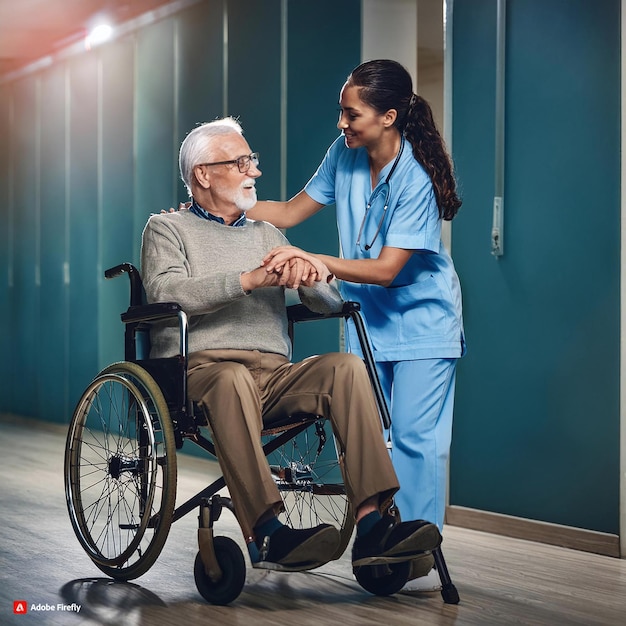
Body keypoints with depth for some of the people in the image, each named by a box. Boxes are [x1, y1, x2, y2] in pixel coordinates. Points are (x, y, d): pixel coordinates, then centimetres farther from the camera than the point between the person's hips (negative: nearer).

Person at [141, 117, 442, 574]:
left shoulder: (268, 235, 28)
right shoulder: (167, 229, 14)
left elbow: (331, 302, 18)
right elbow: (166, 293, -10)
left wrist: (310, 275, -7)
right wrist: (250, 279, -19)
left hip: (274, 374, 5)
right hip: (200, 368, -4)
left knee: (347, 367, -24)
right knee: (233, 378, -39)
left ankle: (372, 524, -35)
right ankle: (266, 534, -49)